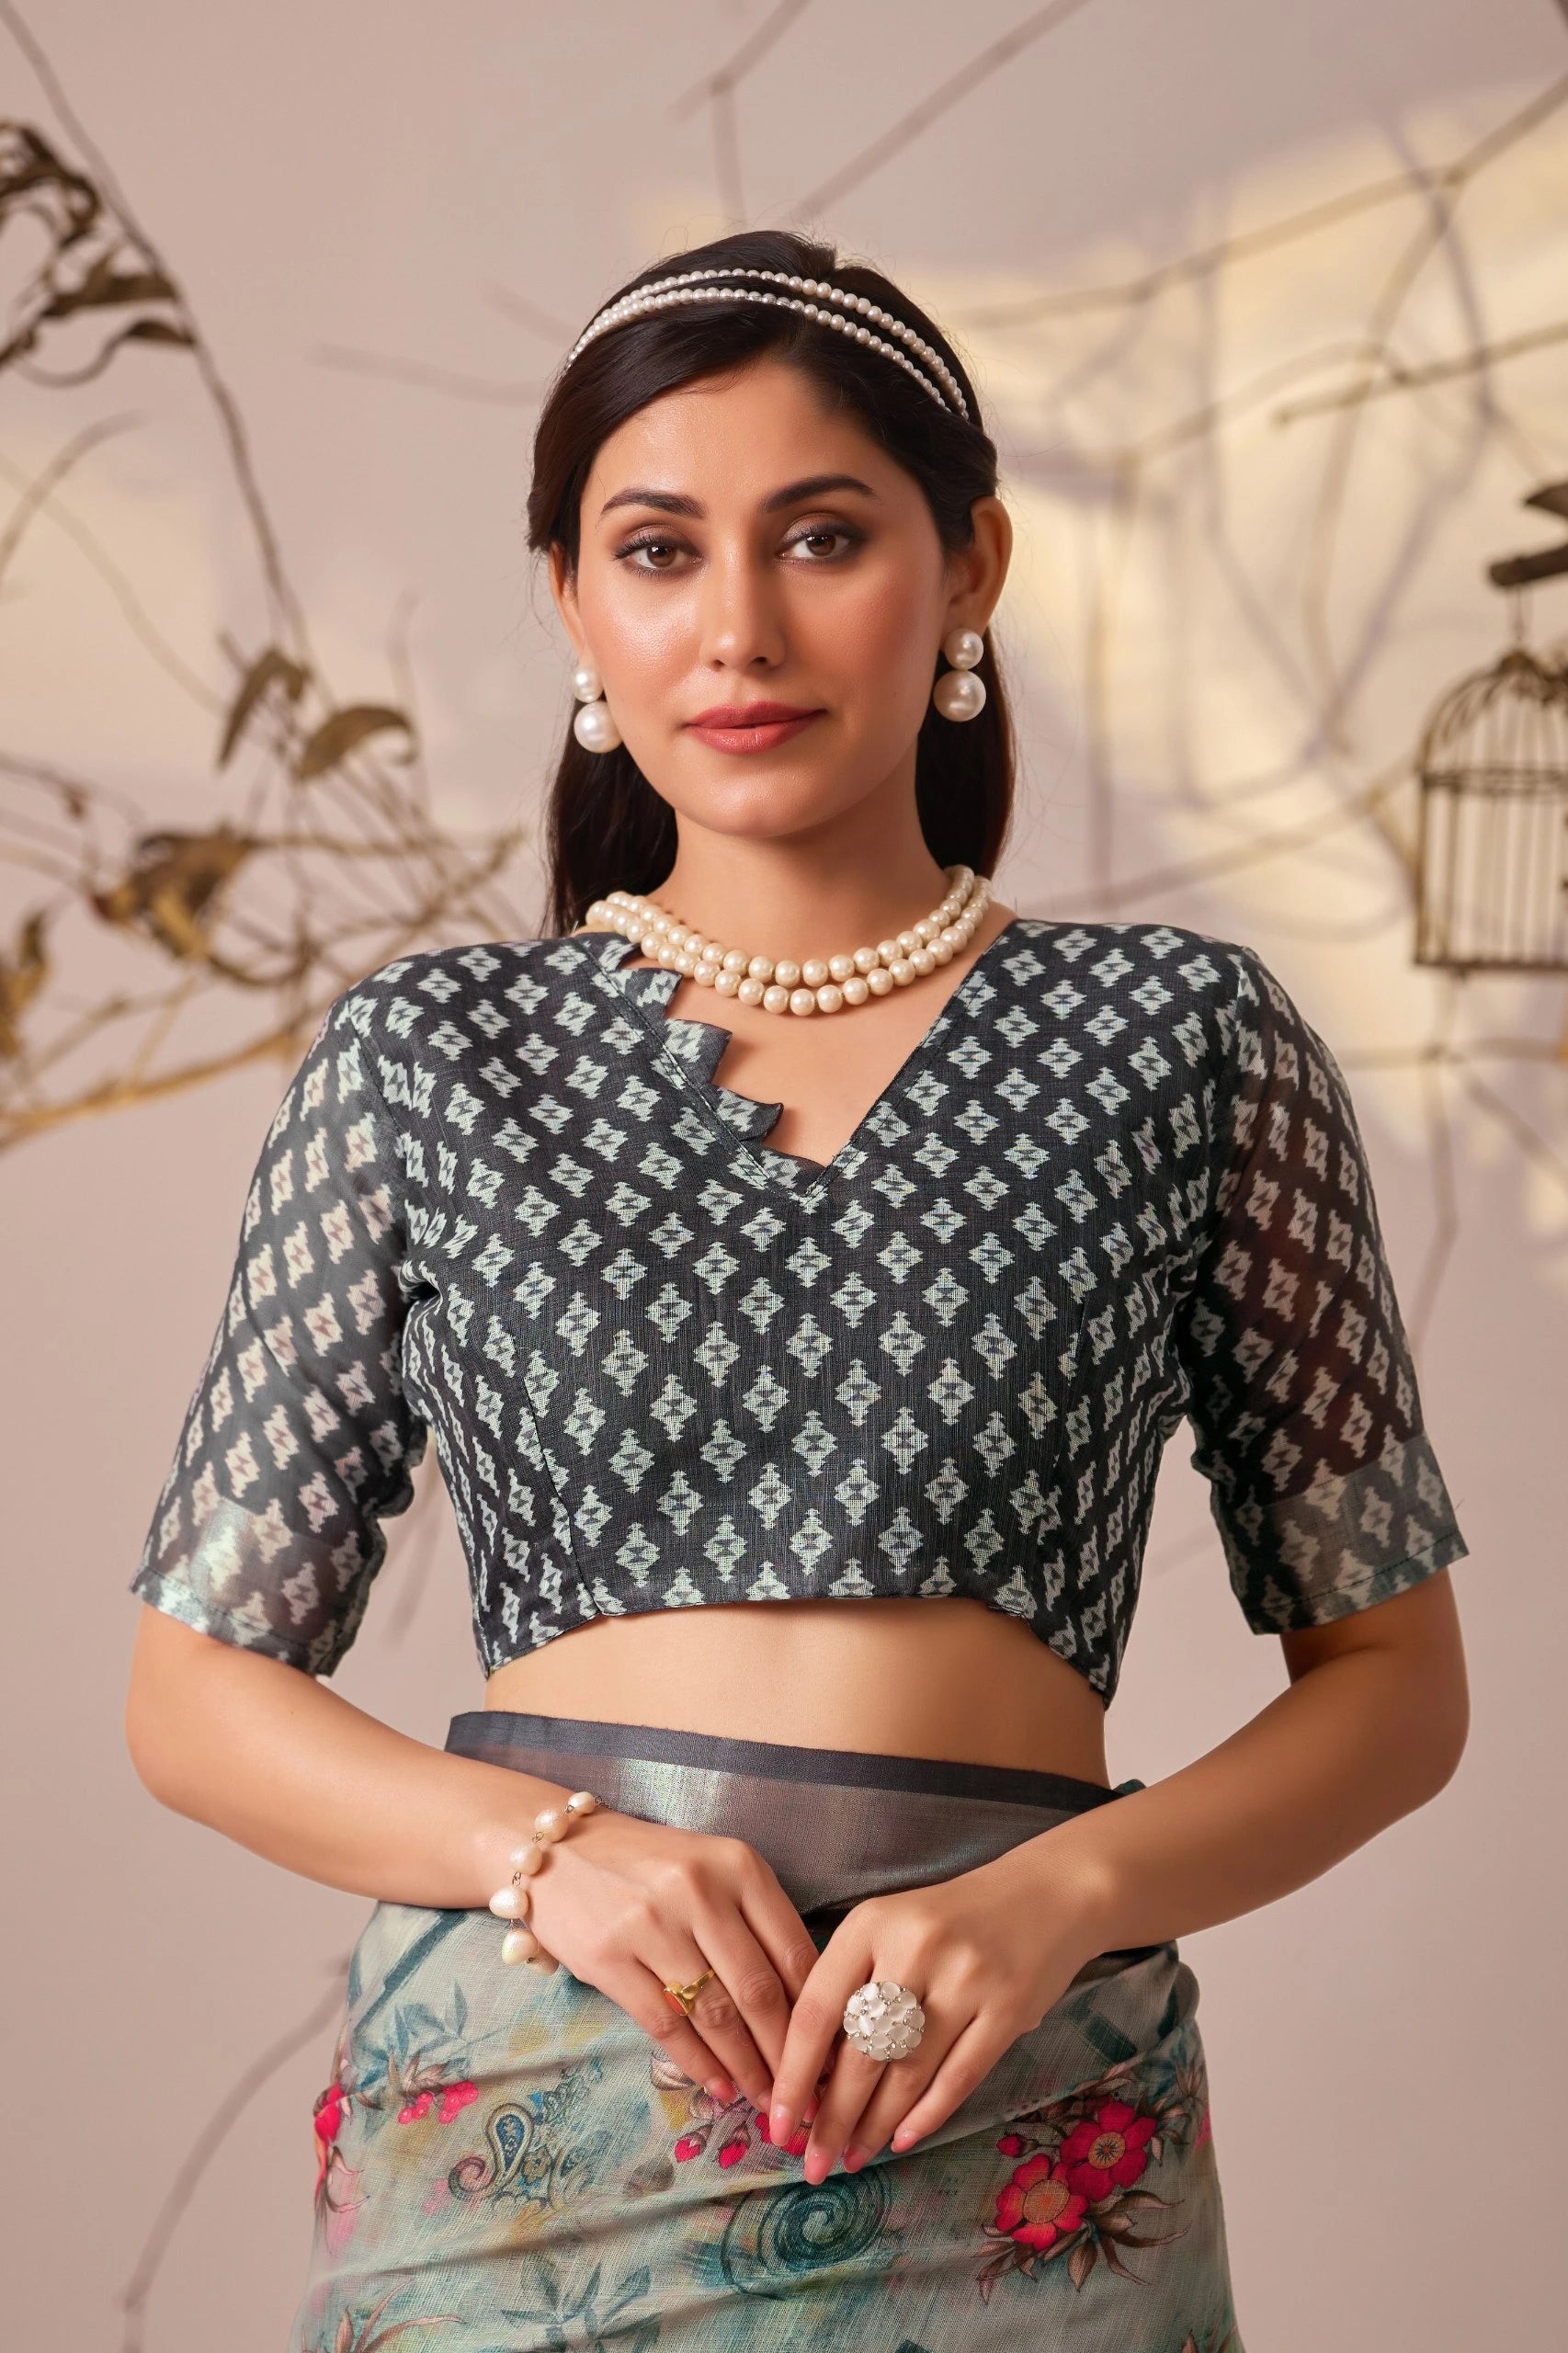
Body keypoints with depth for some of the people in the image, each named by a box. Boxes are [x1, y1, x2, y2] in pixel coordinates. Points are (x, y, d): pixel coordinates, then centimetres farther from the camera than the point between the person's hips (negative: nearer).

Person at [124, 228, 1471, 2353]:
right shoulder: (429, 1059, 3)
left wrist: (1063, 1895, -12)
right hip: (512, 2100, 1)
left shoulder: (1183, 1045, 1)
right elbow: (197, 1685, 6)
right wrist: (547, 1848, -12)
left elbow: (1395, 1674, 5)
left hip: (1013, 2136, 0)